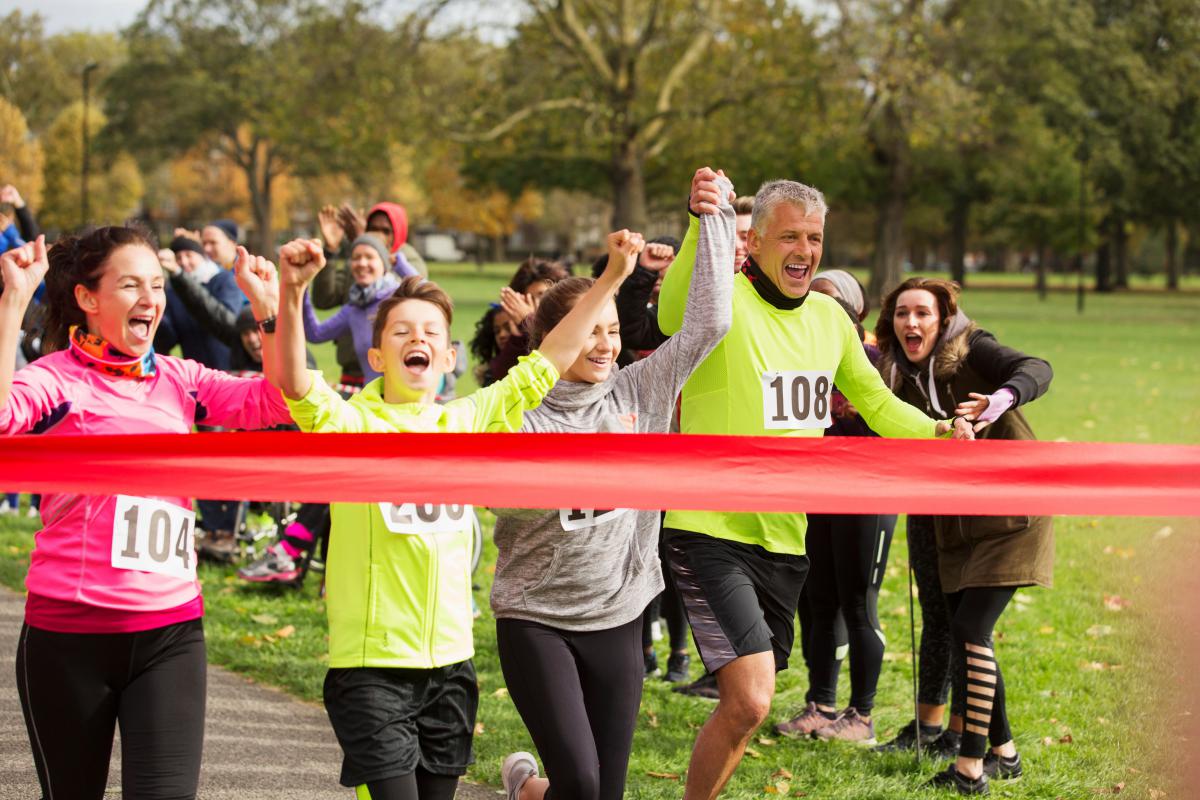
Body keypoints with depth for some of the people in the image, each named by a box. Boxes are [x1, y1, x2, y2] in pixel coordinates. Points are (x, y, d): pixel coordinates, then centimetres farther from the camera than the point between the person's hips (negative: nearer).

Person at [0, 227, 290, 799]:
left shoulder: (179, 380, 8)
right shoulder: (55, 380, -6)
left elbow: (279, 401, 1)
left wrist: (268, 305, -4)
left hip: (171, 630, 3)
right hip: (68, 633, -3)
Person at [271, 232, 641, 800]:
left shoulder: (468, 421, 8)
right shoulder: (351, 423, -6)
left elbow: (548, 362, 11)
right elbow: (293, 382, -25)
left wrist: (609, 281, 6)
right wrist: (292, 291, -40)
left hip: (450, 662, 5)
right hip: (372, 664, -5)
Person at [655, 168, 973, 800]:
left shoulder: (829, 317, 8)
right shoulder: (724, 302, -14)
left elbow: (878, 405, 21)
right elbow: (673, 316, -38)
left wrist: (939, 433, 1)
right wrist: (700, 225, -55)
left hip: (786, 538, 7)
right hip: (712, 530, -7)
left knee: (745, 705, 15)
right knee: (748, 701, -19)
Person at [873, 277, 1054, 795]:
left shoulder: (971, 351, -14)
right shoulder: (899, 375, 4)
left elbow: (1037, 370, -30)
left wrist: (1002, 399, -51)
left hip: (1011, 514, -7)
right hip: (957, 527, 7)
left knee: (970, 630, -15)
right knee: (968, 636, 10)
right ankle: (1003, 753, 27)